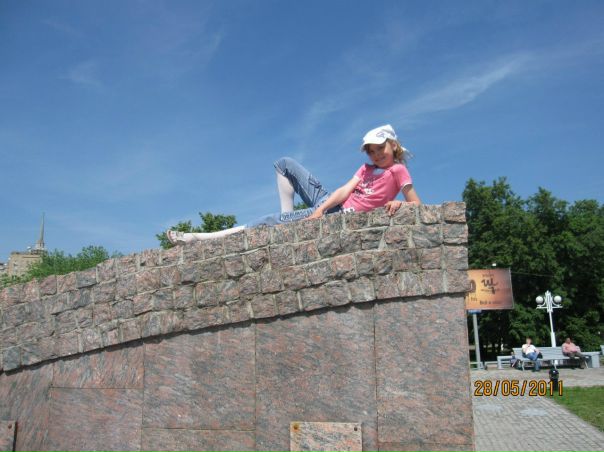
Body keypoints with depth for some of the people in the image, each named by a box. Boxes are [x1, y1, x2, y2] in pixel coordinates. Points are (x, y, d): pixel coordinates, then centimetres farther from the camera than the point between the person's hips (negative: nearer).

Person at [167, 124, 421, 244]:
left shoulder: (398, 170, 1)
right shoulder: (366, 169, 19)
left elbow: (417, 206, -5)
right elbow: (344, 190, 4)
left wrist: (398, 203, -27)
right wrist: (320, 209, -13)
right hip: (326, 202, 8)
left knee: (270, 222, -19)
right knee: (284, 164, 11)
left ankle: (198, 238, -17)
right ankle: (288, 220, -4)